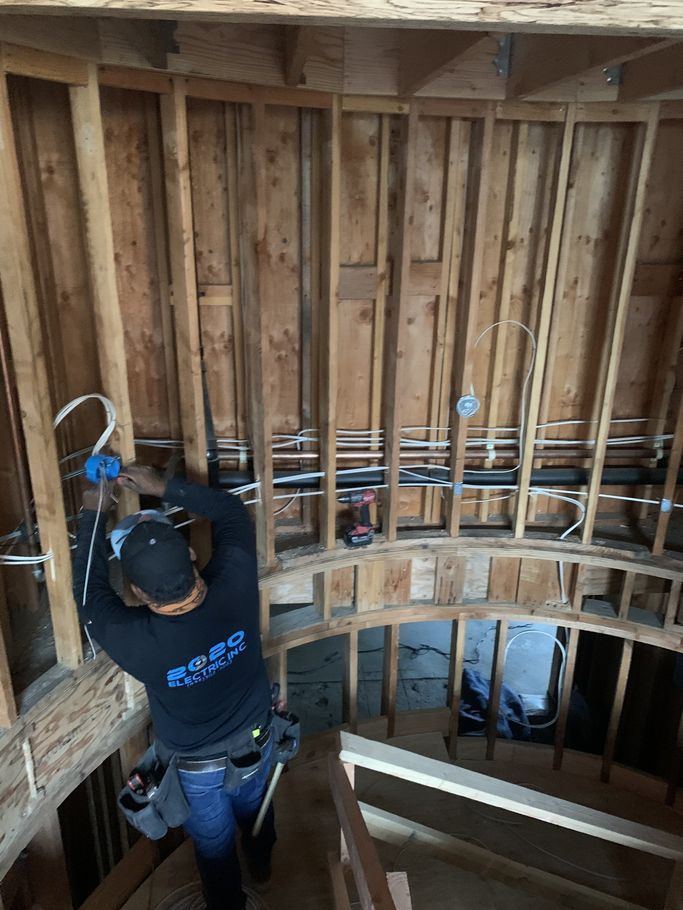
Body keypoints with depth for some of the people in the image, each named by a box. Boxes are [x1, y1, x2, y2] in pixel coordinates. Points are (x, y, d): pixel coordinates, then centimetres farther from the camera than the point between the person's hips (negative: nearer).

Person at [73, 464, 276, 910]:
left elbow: (90, 591, -18)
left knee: (213, 841, 28)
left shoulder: (135, 641, -39)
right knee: (253, 808, 35)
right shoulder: (235, 587, -36)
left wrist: (93, 516, -10)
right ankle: (262, 865, 65)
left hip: (194, 765, -3)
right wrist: (164, 487, -17)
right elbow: (232, 511, -18)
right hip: (255, 741, 3)